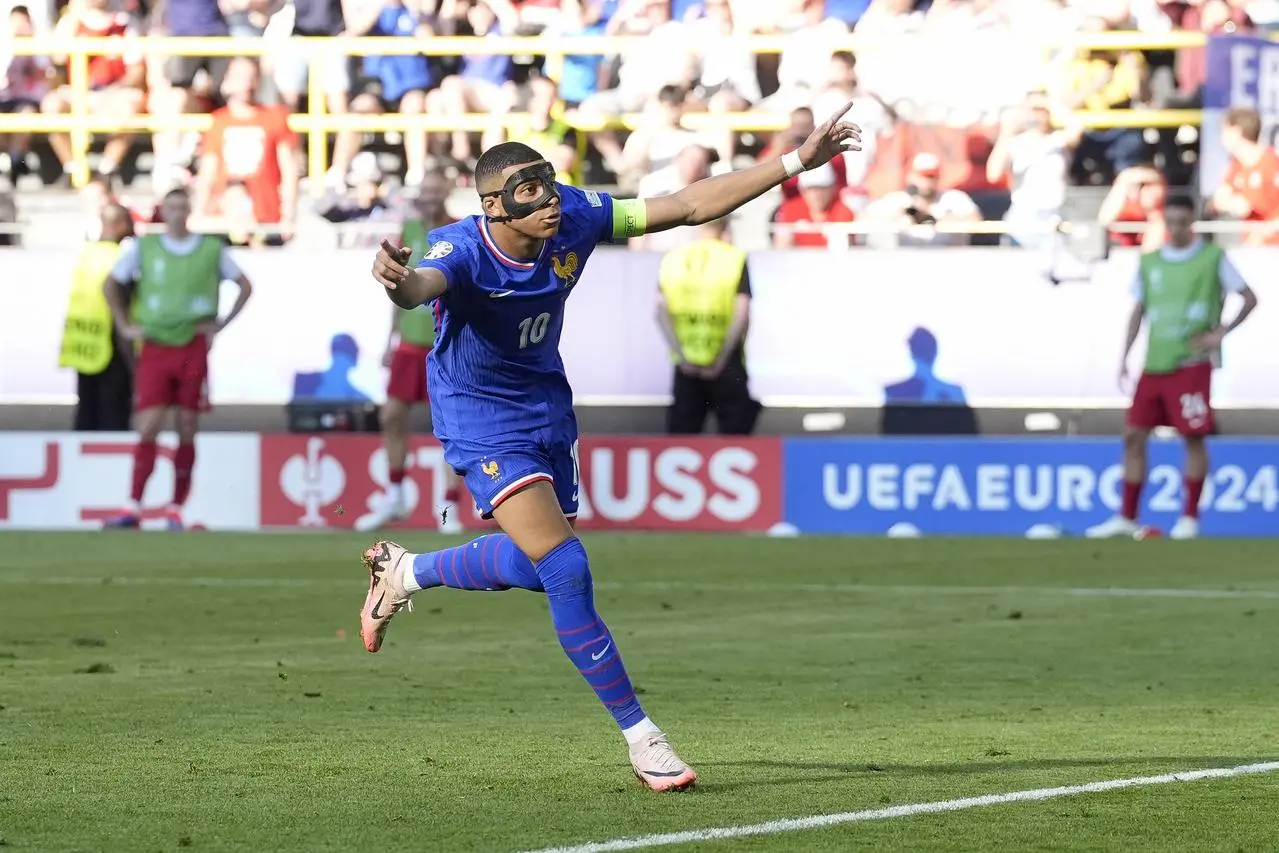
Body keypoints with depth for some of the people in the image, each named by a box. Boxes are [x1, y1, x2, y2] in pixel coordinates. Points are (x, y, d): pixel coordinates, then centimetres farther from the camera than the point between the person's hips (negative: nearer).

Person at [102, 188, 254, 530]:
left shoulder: (212, 250, 4)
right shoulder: (142, 248, 4)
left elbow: (245, 286, 14)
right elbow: (112, 284, 14)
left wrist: (221, 323, 5)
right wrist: (125, 326, 6)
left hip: (193, 348, 0)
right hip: (155, 348, 0)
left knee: (187, 432, 2)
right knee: (147, 428, -8)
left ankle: (176, 510, 8)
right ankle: (134, 508, -7)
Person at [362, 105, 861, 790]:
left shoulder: (572, 219, -16)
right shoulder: (463, 250, -29)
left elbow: (689, 206, -11)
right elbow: (423, 286, -53)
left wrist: (798, 161, -14)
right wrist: (398, 281, -79)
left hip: (547, 409, 6)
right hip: (481, 420, -6)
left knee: (539, 566, 18)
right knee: (566, 569, -17)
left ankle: (405, 571, 43)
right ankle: (639, 736, -10)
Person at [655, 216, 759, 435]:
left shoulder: (671, 260, 5)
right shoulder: (735, 259, -4)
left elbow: (662, 311, -4)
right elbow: (742, 312, -12)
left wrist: (681, 356, -5)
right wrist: (720, 360, -8)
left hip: (686, 365, 3)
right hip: (725, 365, -3)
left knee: (681, 434, 8)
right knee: (735, 433, 4)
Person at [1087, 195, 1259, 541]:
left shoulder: (1212, 258, -2)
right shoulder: (1149, 262, 11)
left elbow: (1249, 298, 1)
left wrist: (1221, 332, -9)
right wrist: (1124, 357, 11)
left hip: (1191, 364, -5)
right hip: (1154, 365, 5)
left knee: (1194, 439, -5)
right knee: (1133, 437, 3)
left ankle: (1190, 518, 5)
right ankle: (1126, 518, 9)